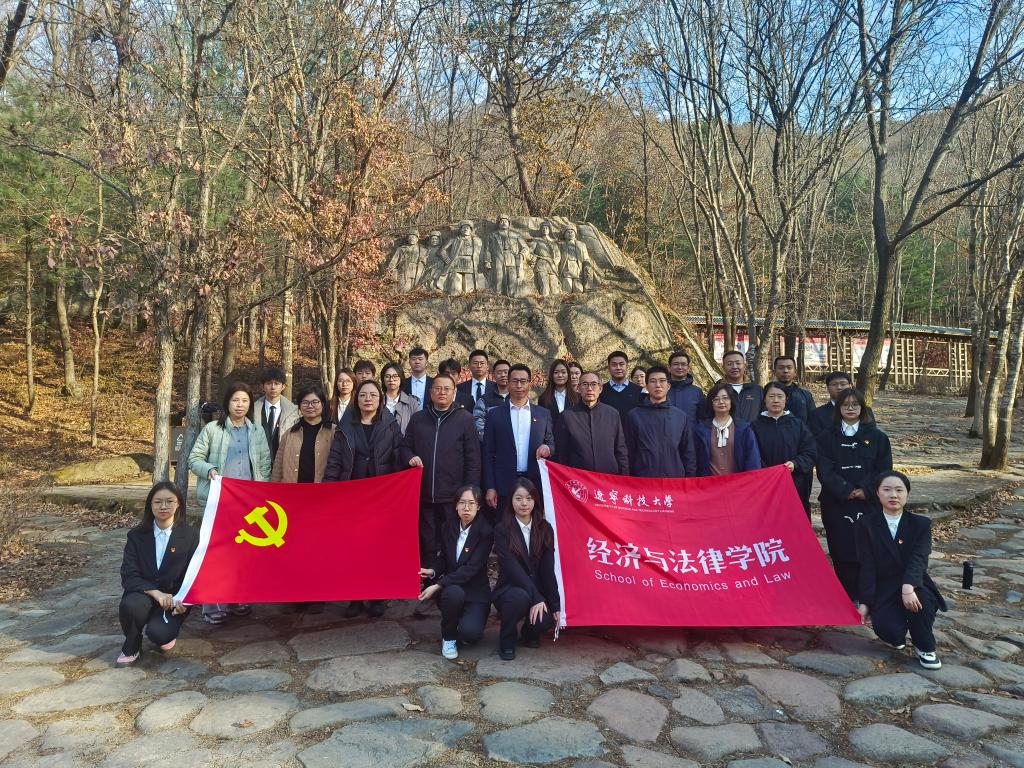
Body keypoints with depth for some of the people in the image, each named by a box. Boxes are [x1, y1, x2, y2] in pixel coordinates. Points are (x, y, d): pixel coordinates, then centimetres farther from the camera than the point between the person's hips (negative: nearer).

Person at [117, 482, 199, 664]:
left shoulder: (191, 536, -5)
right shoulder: (136, 535, -1)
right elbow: (129, 576, -9)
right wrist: (156, 593, -25)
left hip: (174, 599, -2)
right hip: (144, 594, 2)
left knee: (159, 633, -28)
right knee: (131, 605, -32)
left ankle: (167, 630, 11)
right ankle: (132, 647, -1)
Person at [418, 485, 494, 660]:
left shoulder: (486, 532, -15)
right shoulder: (449, 526, 0)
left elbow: (471, 568, -22)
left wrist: (438, 585, -26)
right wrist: (433, 572, -12)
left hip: (476, 592, -3)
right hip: (452, 586, 3)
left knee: (470, 633, -28)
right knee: (453, 593, -35)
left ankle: (466, 622, 11)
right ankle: (448, 638, -7)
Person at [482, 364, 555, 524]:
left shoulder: (543, 413, 11)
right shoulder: (495, 414, 6)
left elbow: (551, 443, 16)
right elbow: (488, 454, 4)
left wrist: (547, 448, -8)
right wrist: (490, 488, -3)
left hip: (535, 485, 1)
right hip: (504, 486, -1)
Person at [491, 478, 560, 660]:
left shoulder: (545, 529, 3)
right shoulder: (502, 530, -8)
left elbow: (548, 569, -1)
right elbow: (512, 568, -19)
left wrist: (555, 605, -10)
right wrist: (536, 597, -28)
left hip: (537, 589, 3)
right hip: (508, 589, -3)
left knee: (546, 619, -28)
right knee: (520, 596, -37)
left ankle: (529, 633, 12)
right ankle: (506, 640, -7)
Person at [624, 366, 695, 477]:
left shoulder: (681, 417, 8)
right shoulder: (634, 416, 2)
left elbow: (688, 454, 10)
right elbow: (628, 454, 3)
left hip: (675, 479, 1)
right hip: (643, 482, -1)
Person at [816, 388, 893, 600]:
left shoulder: (877, 437, 8)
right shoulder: (827, 437, 8)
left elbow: (884, 469, 2)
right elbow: (825, 470, -1)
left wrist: (865, 490, -11)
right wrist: (847, 490, -12)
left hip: (868, 504, 0)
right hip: (836, 505, 0)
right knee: (841, 553, -1)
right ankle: (846, 598, 7)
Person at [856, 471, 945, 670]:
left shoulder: (921, 524, 1)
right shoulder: (866, 525, -1)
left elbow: (919, 559, -16)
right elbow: (867, 566, -5)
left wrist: (908, 586, -35)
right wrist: (865, 602, -13)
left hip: (914, 586, 1)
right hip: (883, 590, -1)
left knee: (921, 600, -34)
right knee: (886, 629, -27)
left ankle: (925, 648, -4)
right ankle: (897, 635, 14)